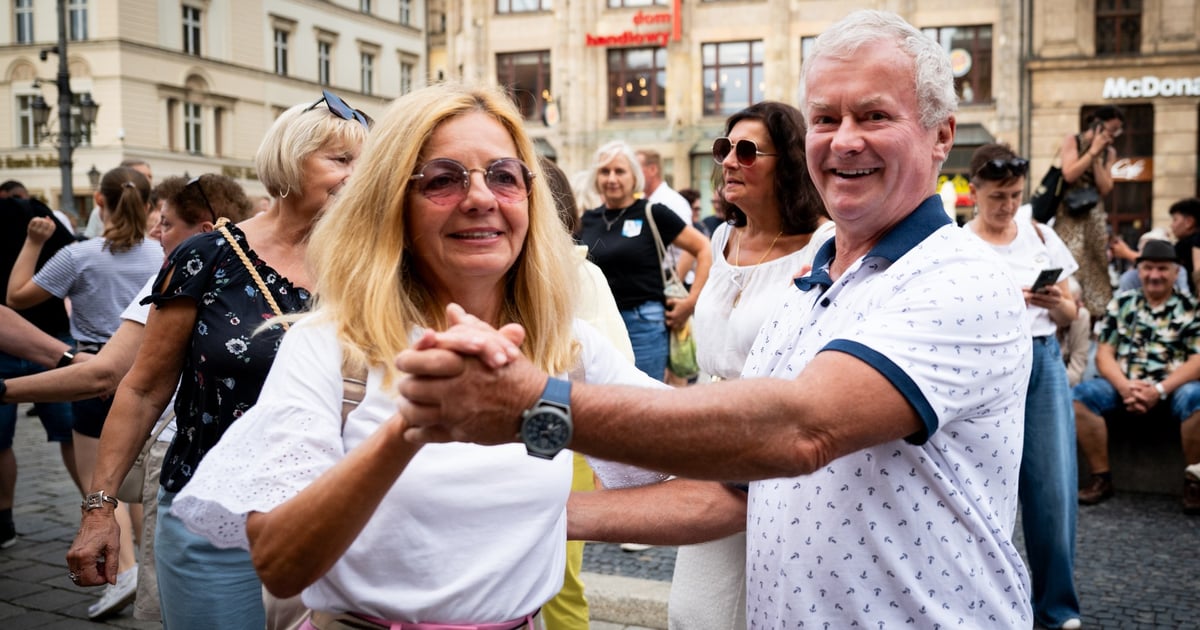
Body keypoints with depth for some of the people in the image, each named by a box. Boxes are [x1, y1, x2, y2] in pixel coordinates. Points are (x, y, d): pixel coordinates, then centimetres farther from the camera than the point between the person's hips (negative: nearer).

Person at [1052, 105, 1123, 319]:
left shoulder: (1109, 152, 13)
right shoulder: (1072, 140, 1)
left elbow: (1105, 188, 2)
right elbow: (1069, 175, -14)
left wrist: (1097, 157, -4)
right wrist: (1093, 151, -9)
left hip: (1095, 215, 5)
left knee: (1097, 268, 3)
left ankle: (1096, 313, 8)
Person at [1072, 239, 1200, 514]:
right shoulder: (1121, 304, 14)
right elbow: (1104, 353, 7)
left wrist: (1159, 391, -18)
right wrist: (1124, 386, -13)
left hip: (1173, 387, -2)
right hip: (1124, 386, 2)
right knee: (1078, 396, -25)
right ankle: (1101, 478, -13)